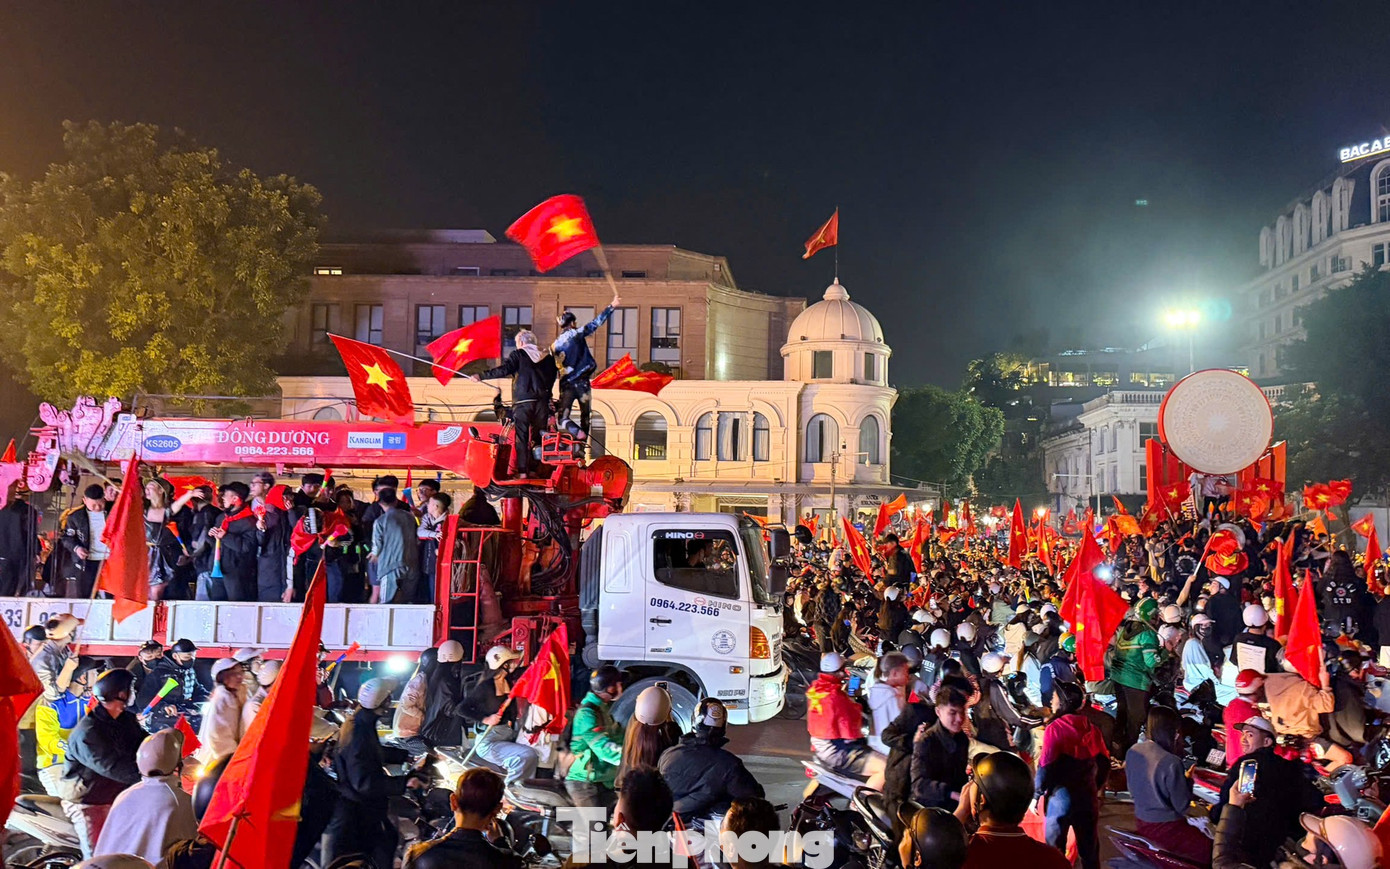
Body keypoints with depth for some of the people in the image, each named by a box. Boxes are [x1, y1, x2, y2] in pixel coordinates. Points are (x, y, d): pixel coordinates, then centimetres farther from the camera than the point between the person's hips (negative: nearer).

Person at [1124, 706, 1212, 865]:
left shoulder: (1132, 752, -3)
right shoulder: (1171, 762, -24)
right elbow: (1182, 806, -16)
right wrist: (1188, 780, 0)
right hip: (1165, 827, -8)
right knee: (1210, 852, 0)